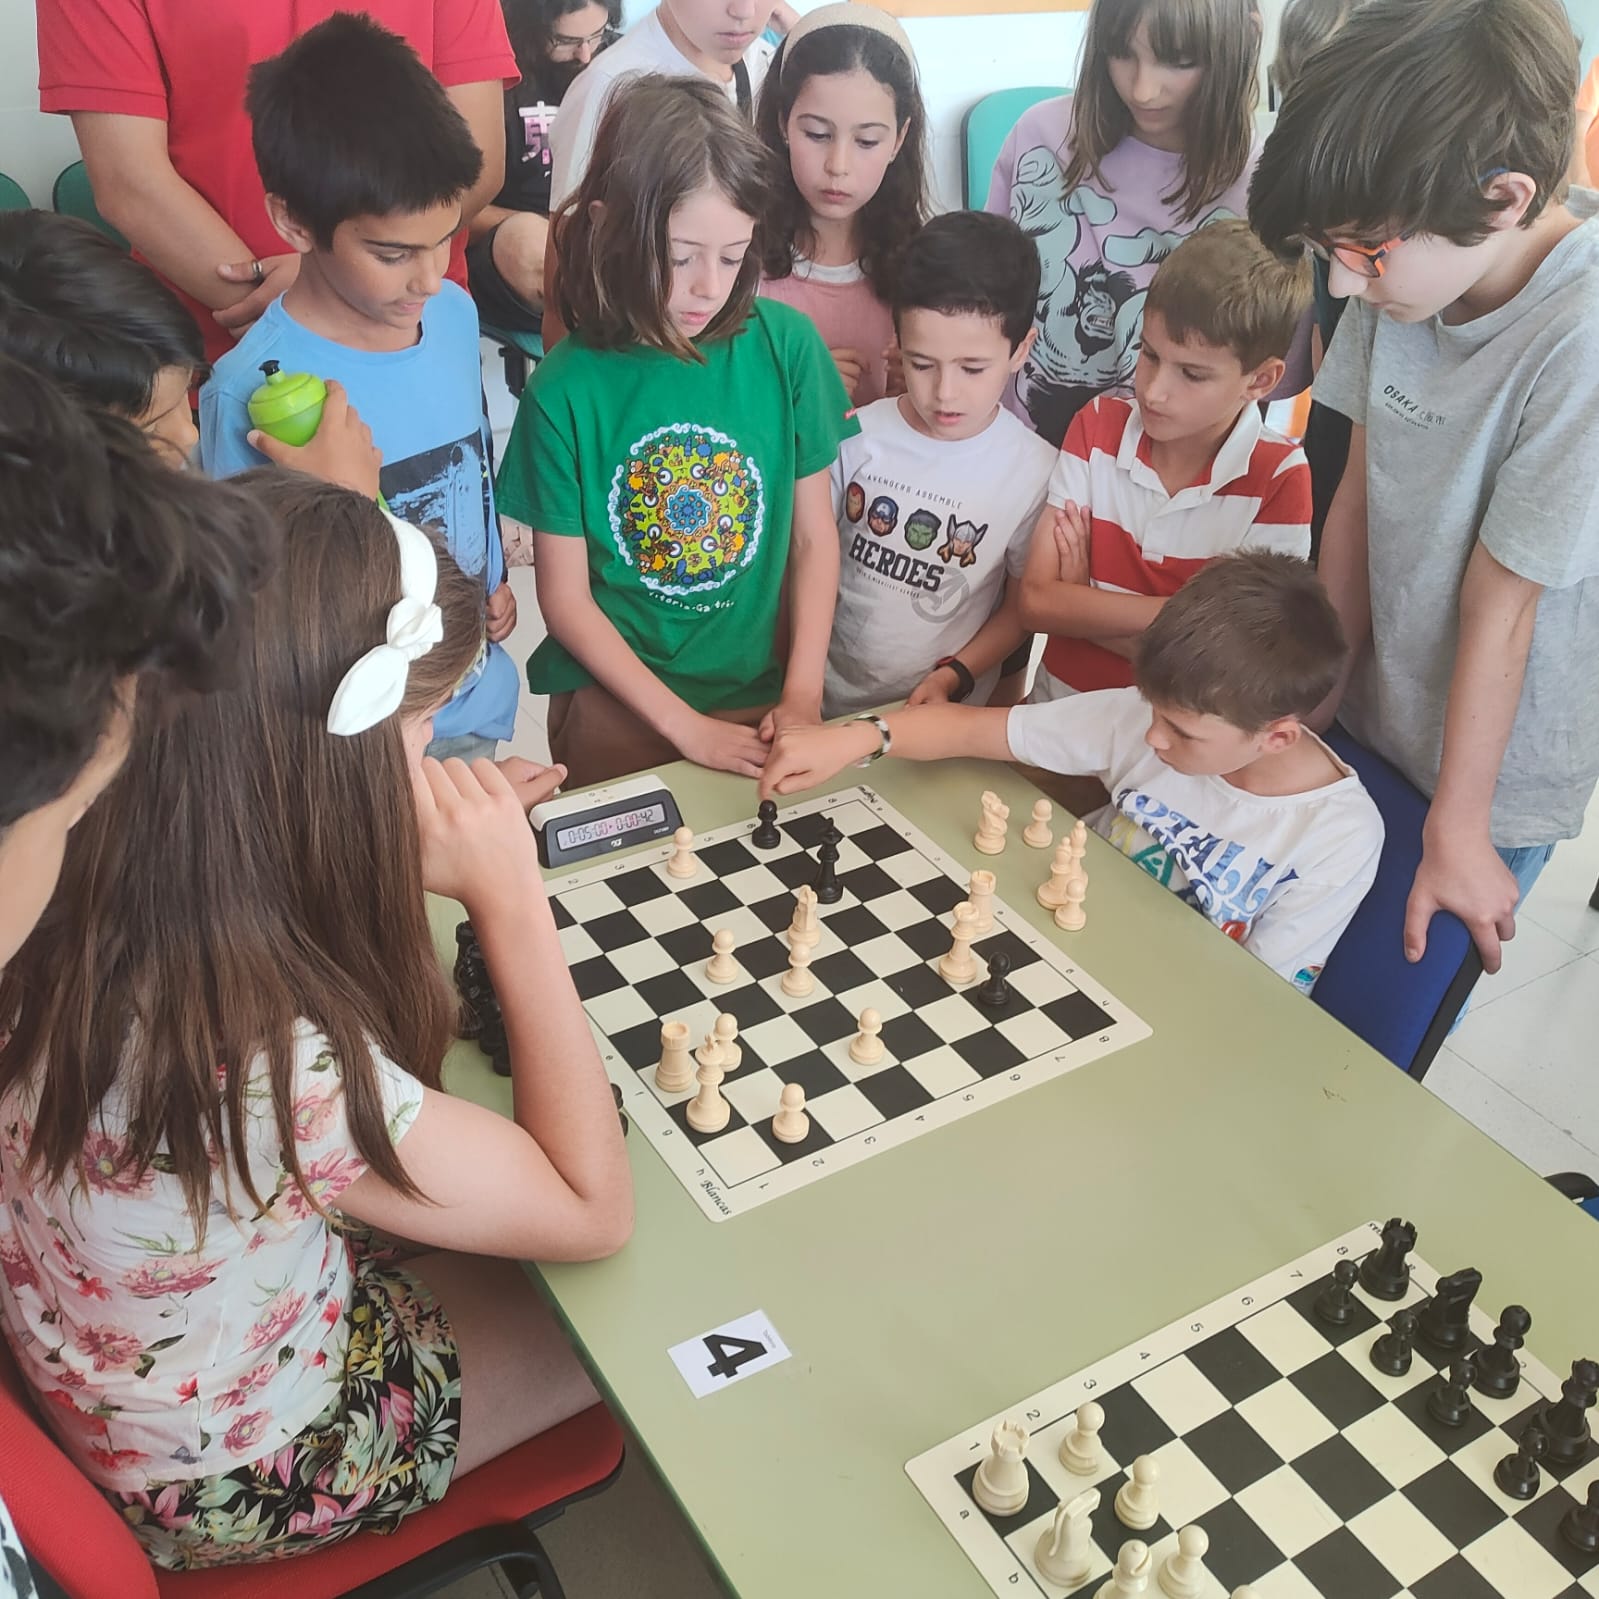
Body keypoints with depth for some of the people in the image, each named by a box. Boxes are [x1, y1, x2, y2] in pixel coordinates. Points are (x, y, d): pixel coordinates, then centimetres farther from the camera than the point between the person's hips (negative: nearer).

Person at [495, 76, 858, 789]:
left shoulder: (786, 344, -9)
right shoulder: (565, 390, -14)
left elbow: (814, 537, -2)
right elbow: (565, 596, -9)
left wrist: (802, 695, -10)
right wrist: (686, 726, -13)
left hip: (761, 693, 2)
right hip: (614, 712, -2)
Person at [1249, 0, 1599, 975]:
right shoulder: (1409, 261, -11)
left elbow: (1500, 603, -22)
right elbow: (1362, 489, -2)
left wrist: (1458, 831, -11)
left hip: (1491, 773, -5)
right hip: (1370, 725, 5)